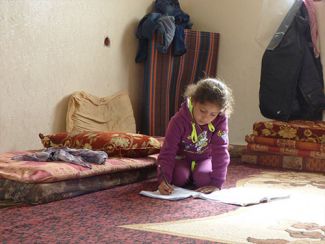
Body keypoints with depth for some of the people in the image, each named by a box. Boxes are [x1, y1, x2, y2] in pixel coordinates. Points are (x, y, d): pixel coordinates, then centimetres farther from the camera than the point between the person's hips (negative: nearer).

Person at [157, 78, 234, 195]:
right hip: (182, 157, -1)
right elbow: (168, 151, -28)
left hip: (205, 158, 1)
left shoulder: (220, 120, -27)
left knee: (203, 179, -28)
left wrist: (216, 183, -32)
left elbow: (220, 150, -26)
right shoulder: (179, 120, -30)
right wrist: (164, 180, -40)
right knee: (179, 177, -28)